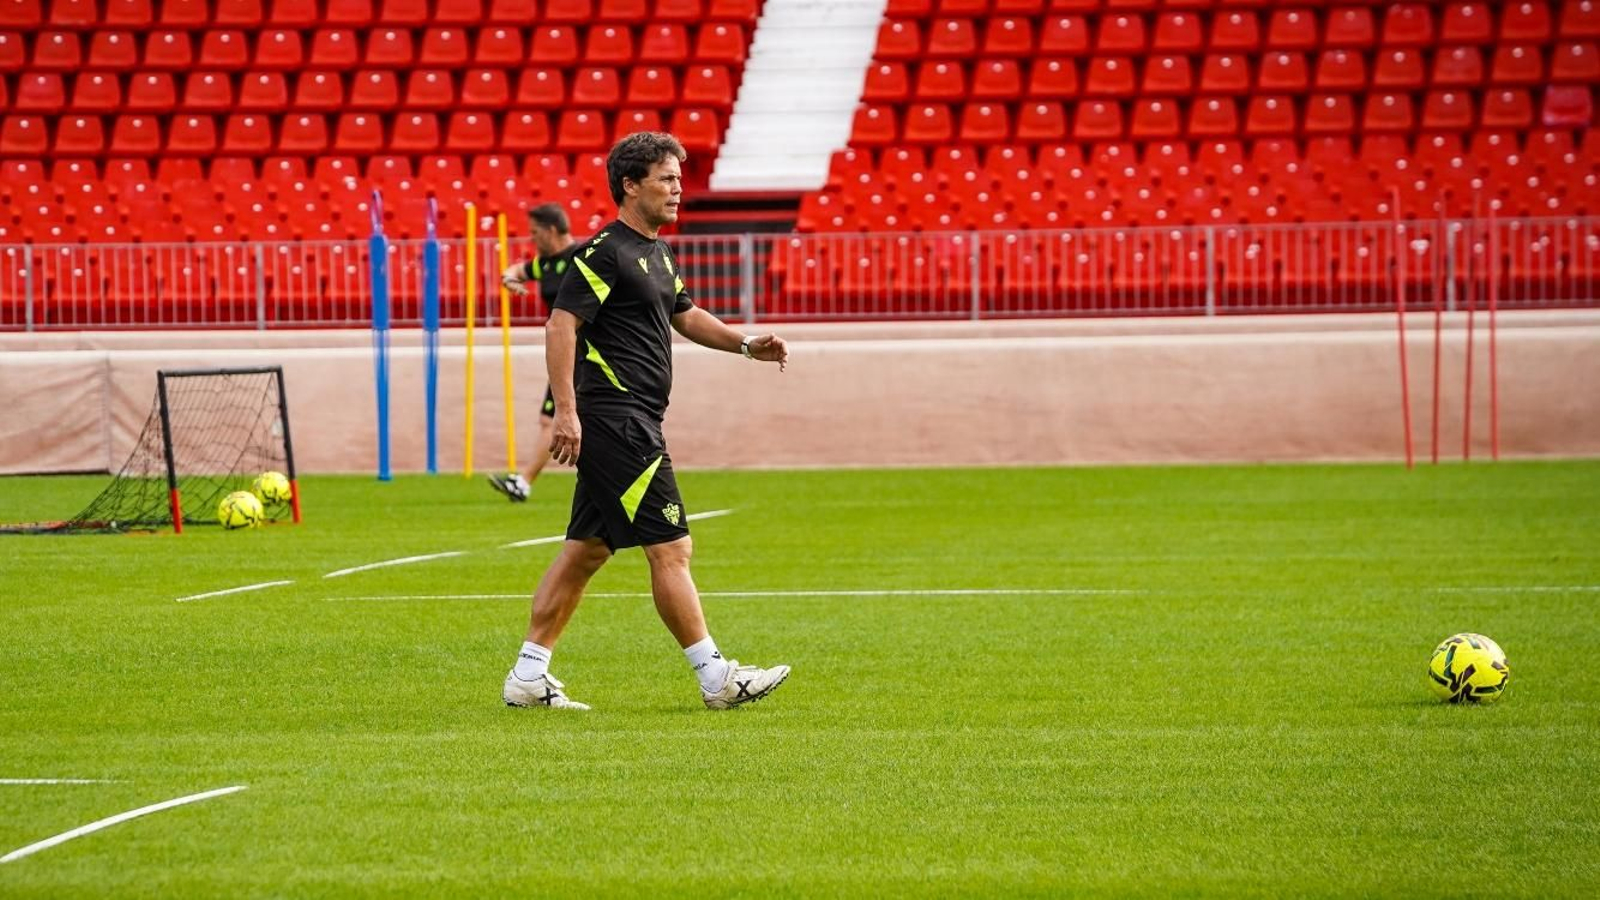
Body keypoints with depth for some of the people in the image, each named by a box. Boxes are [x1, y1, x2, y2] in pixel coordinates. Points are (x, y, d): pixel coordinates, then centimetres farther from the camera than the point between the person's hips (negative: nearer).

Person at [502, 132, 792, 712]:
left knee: (586, 550, 11)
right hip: (614, 419, -10)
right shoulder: (605, 252, -13)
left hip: (634, 424, 10)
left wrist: (746, 345, 19)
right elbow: (561, 324, -19)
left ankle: (529, 675, 13)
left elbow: (684, 315, 32)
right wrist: (566, 412, -24)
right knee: (671, 549, -8)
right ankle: (715, 677, -5)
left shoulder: (657, 252, 17)